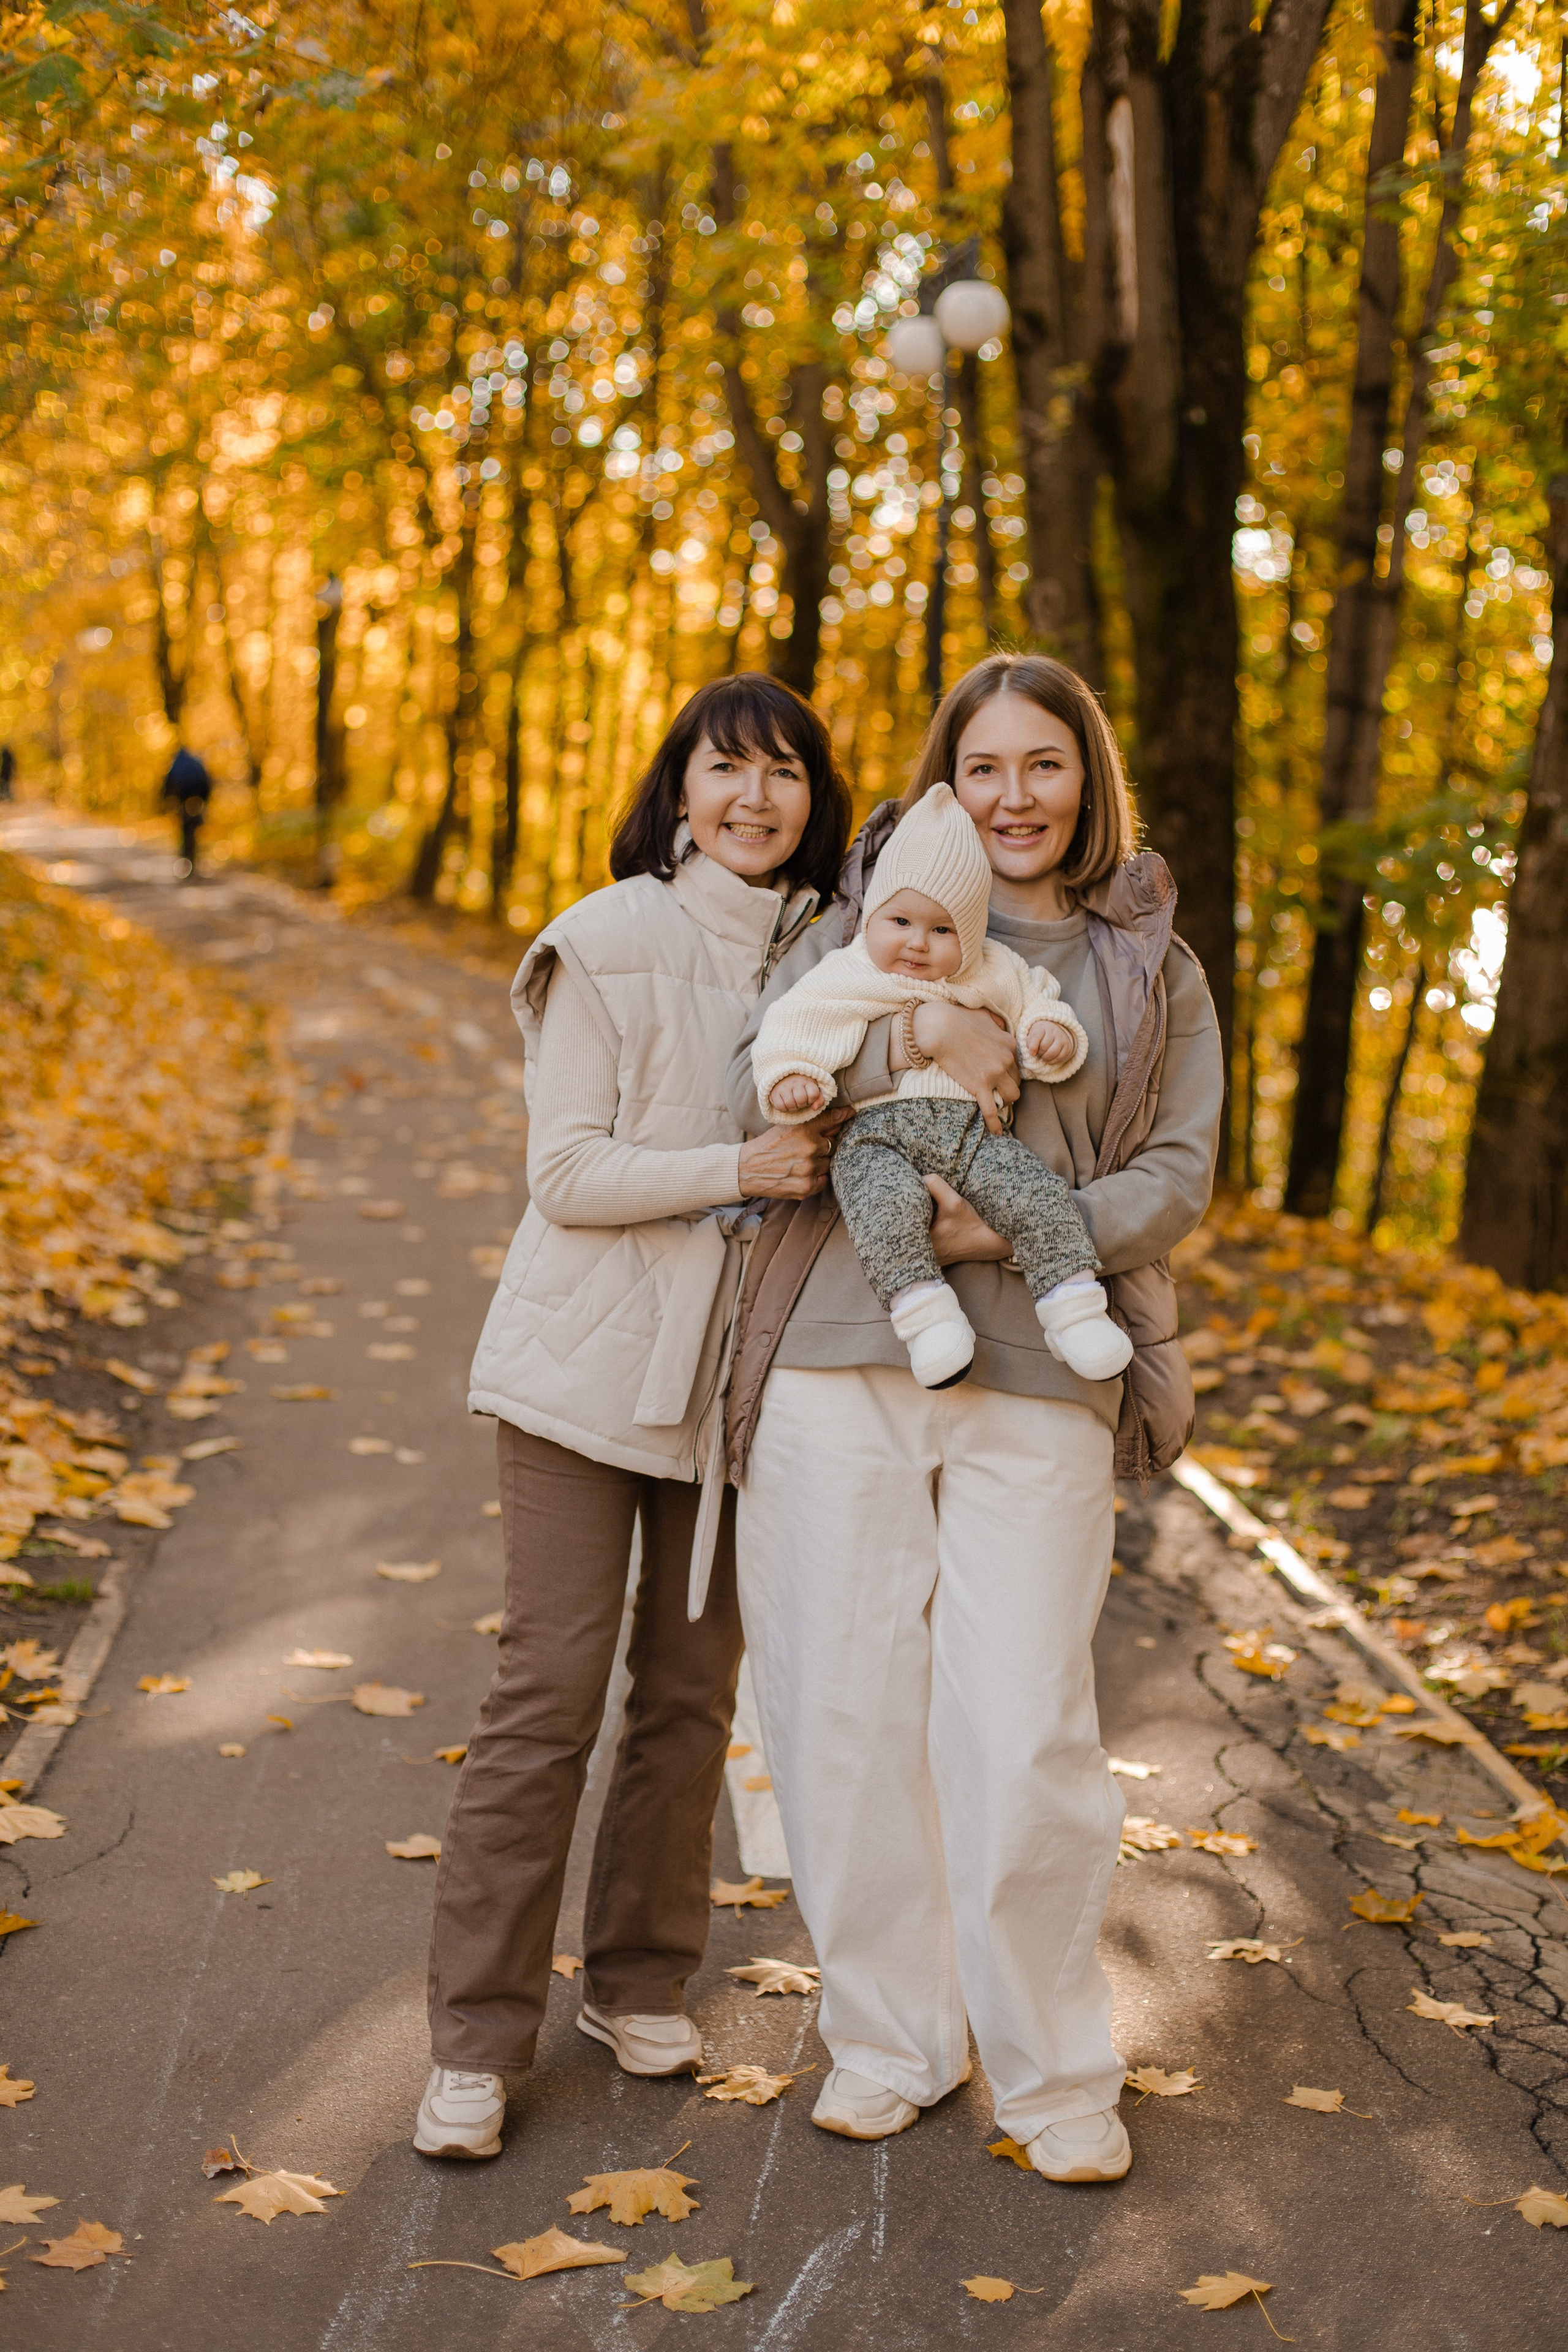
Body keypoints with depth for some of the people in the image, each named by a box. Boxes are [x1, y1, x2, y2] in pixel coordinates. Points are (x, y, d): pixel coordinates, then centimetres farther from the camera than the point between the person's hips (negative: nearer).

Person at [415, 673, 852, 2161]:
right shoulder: (610, 943, -8)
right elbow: (566, 1174, -12)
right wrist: (737, 1171, -22)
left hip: (732, 1371, 5)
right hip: (586, 1364, -5)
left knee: (692, 1689, 11)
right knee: (549, 1690, -4)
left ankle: (639, 1982, 28)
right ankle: (476, 2040, 6)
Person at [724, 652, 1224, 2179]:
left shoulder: (1154, 972, 12)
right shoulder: (867, 925, 10)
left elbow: (1179, 1175, 6)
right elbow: (752, 1091, -1)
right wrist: (912, 1039, -17)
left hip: (1040, 1381, -1)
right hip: (839, 1363, 1)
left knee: (1024, 1734, -4)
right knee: (847, 1712, 4)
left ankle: (1055, 2075, 16)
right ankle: (891, 2040, 24)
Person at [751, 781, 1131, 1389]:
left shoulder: (991, 975, 16)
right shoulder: (844, 978, 7)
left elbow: (1033, 1000, 23)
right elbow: (795, 1027, 4)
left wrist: (1051, 1030, 0)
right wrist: (789, 1077, -16)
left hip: (972, 1130, 3)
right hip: (876, 1133, -3)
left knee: (1039, 1196, -20)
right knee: (887, 1202, -36)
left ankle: (1074, 1311, -12)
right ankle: (927, 1317, -33)